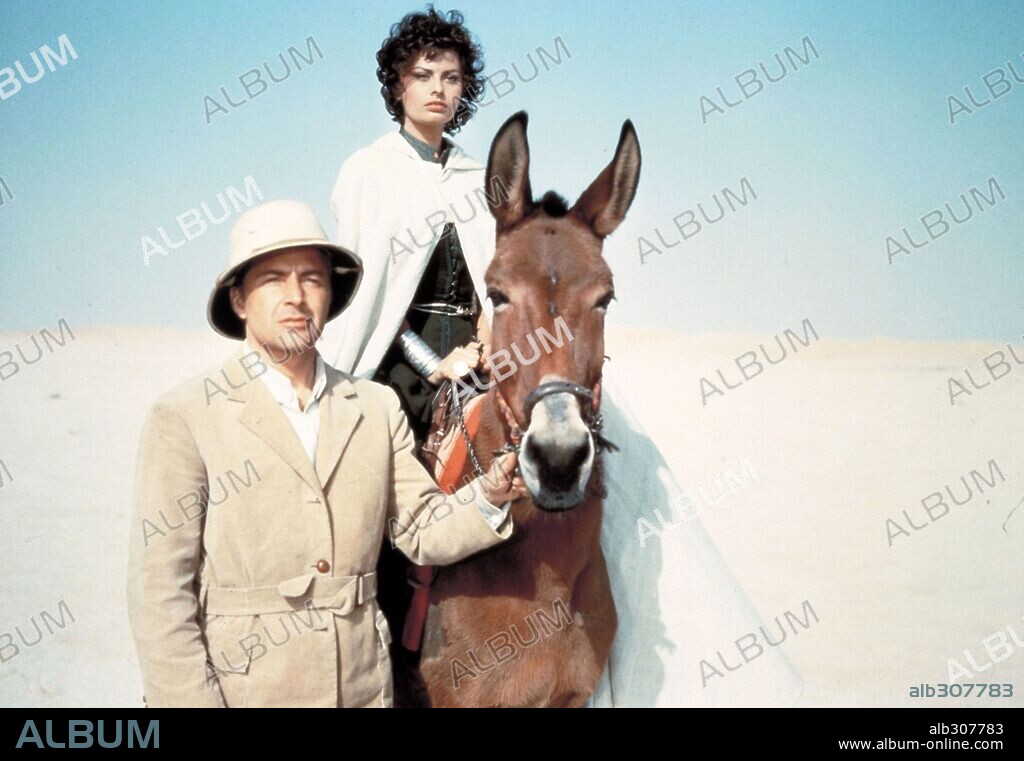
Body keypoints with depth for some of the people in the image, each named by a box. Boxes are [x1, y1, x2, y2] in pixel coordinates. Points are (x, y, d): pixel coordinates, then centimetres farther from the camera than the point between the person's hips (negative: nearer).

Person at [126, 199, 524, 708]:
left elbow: (422, 532, 4)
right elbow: (160, 590, -11)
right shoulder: (185, 418, -9)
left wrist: (489, 495, -14)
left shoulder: (377, 408, 4)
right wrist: (191, 699, -15)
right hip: (241, 689, -4)